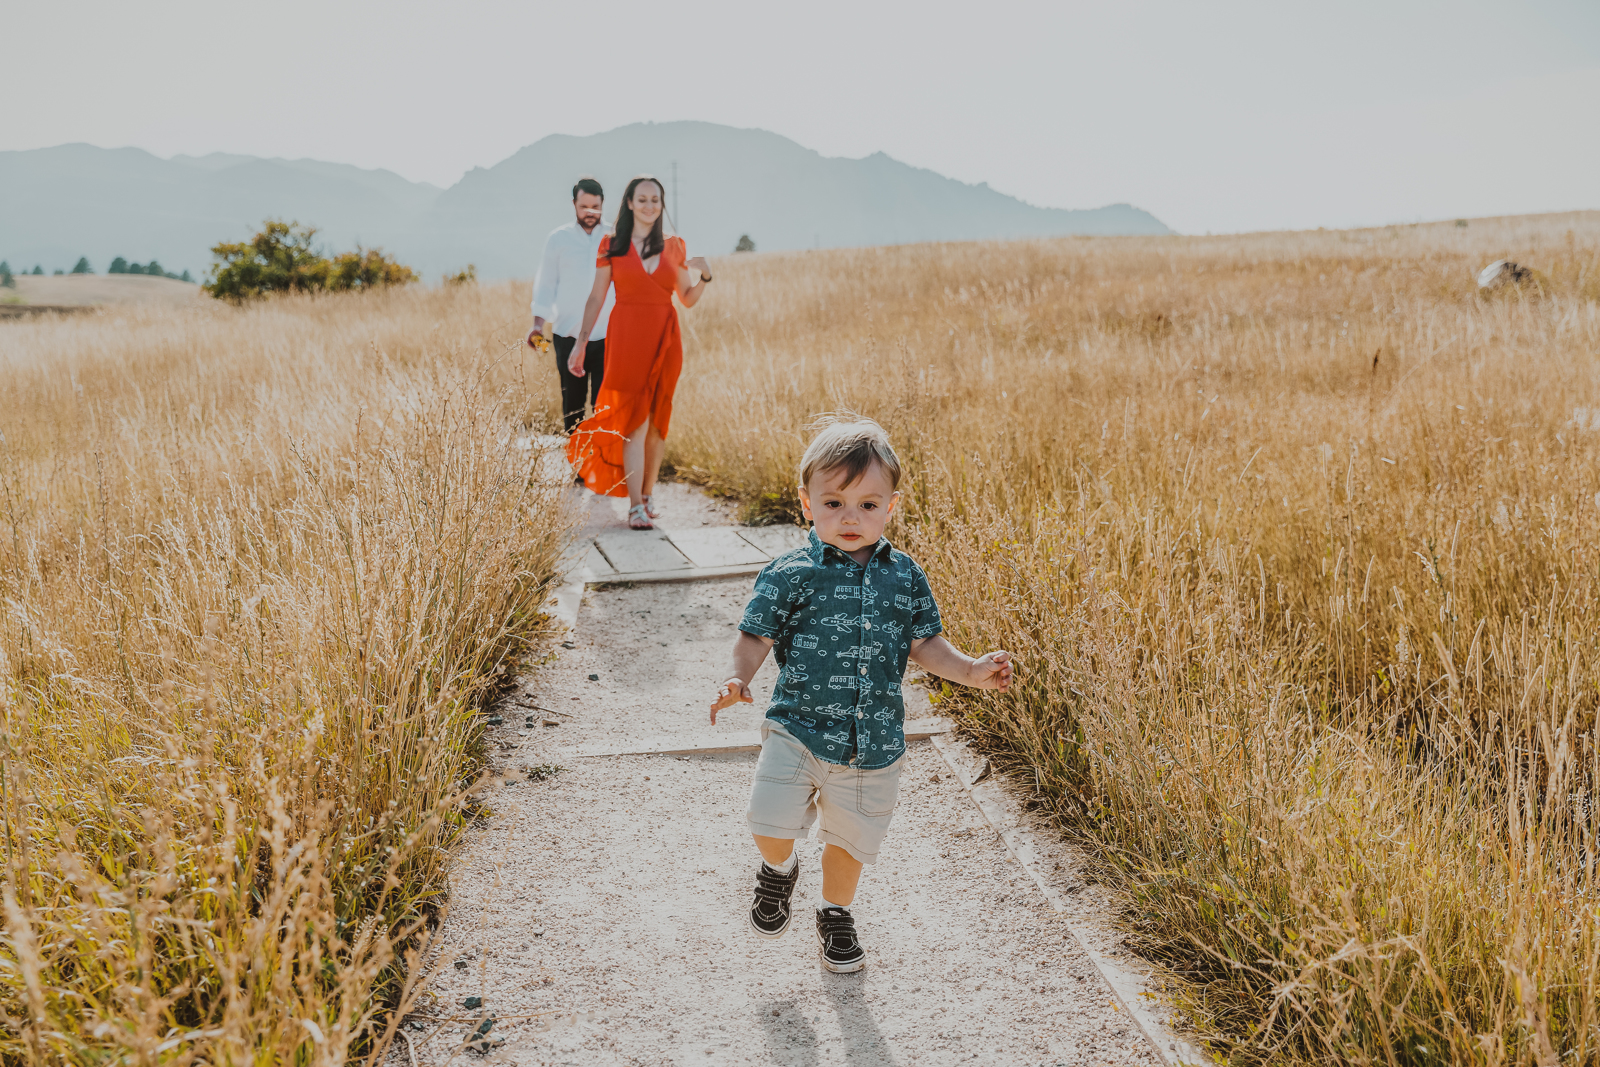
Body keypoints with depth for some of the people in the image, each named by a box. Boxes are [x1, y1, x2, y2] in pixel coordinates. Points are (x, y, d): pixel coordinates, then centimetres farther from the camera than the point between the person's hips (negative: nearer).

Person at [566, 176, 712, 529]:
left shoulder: (674, 246, 10)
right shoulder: (612, 245, 4)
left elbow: (688, 299, 14)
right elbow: (596, 298, 5)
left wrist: (705, 275, -5)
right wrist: (580, 343, 0)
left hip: (665, 339, 3)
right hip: (626, 338, -3)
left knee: (657, 421, 7)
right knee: (634, 421, -8)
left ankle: (648, 493, 21)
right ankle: (635, 506, -7)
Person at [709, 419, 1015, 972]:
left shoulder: (905, 575, 2)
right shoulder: (790, 574, -8)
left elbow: (923, 644, 9)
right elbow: (755, 636, -5)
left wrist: (971, 670, -4)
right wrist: (738, 678, -23)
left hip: (875, 742, 3)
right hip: (799, 727, -2)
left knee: (852, 838, 16)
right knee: (769, 824, -15)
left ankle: (836, 913, 45)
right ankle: (780, 869, 22)